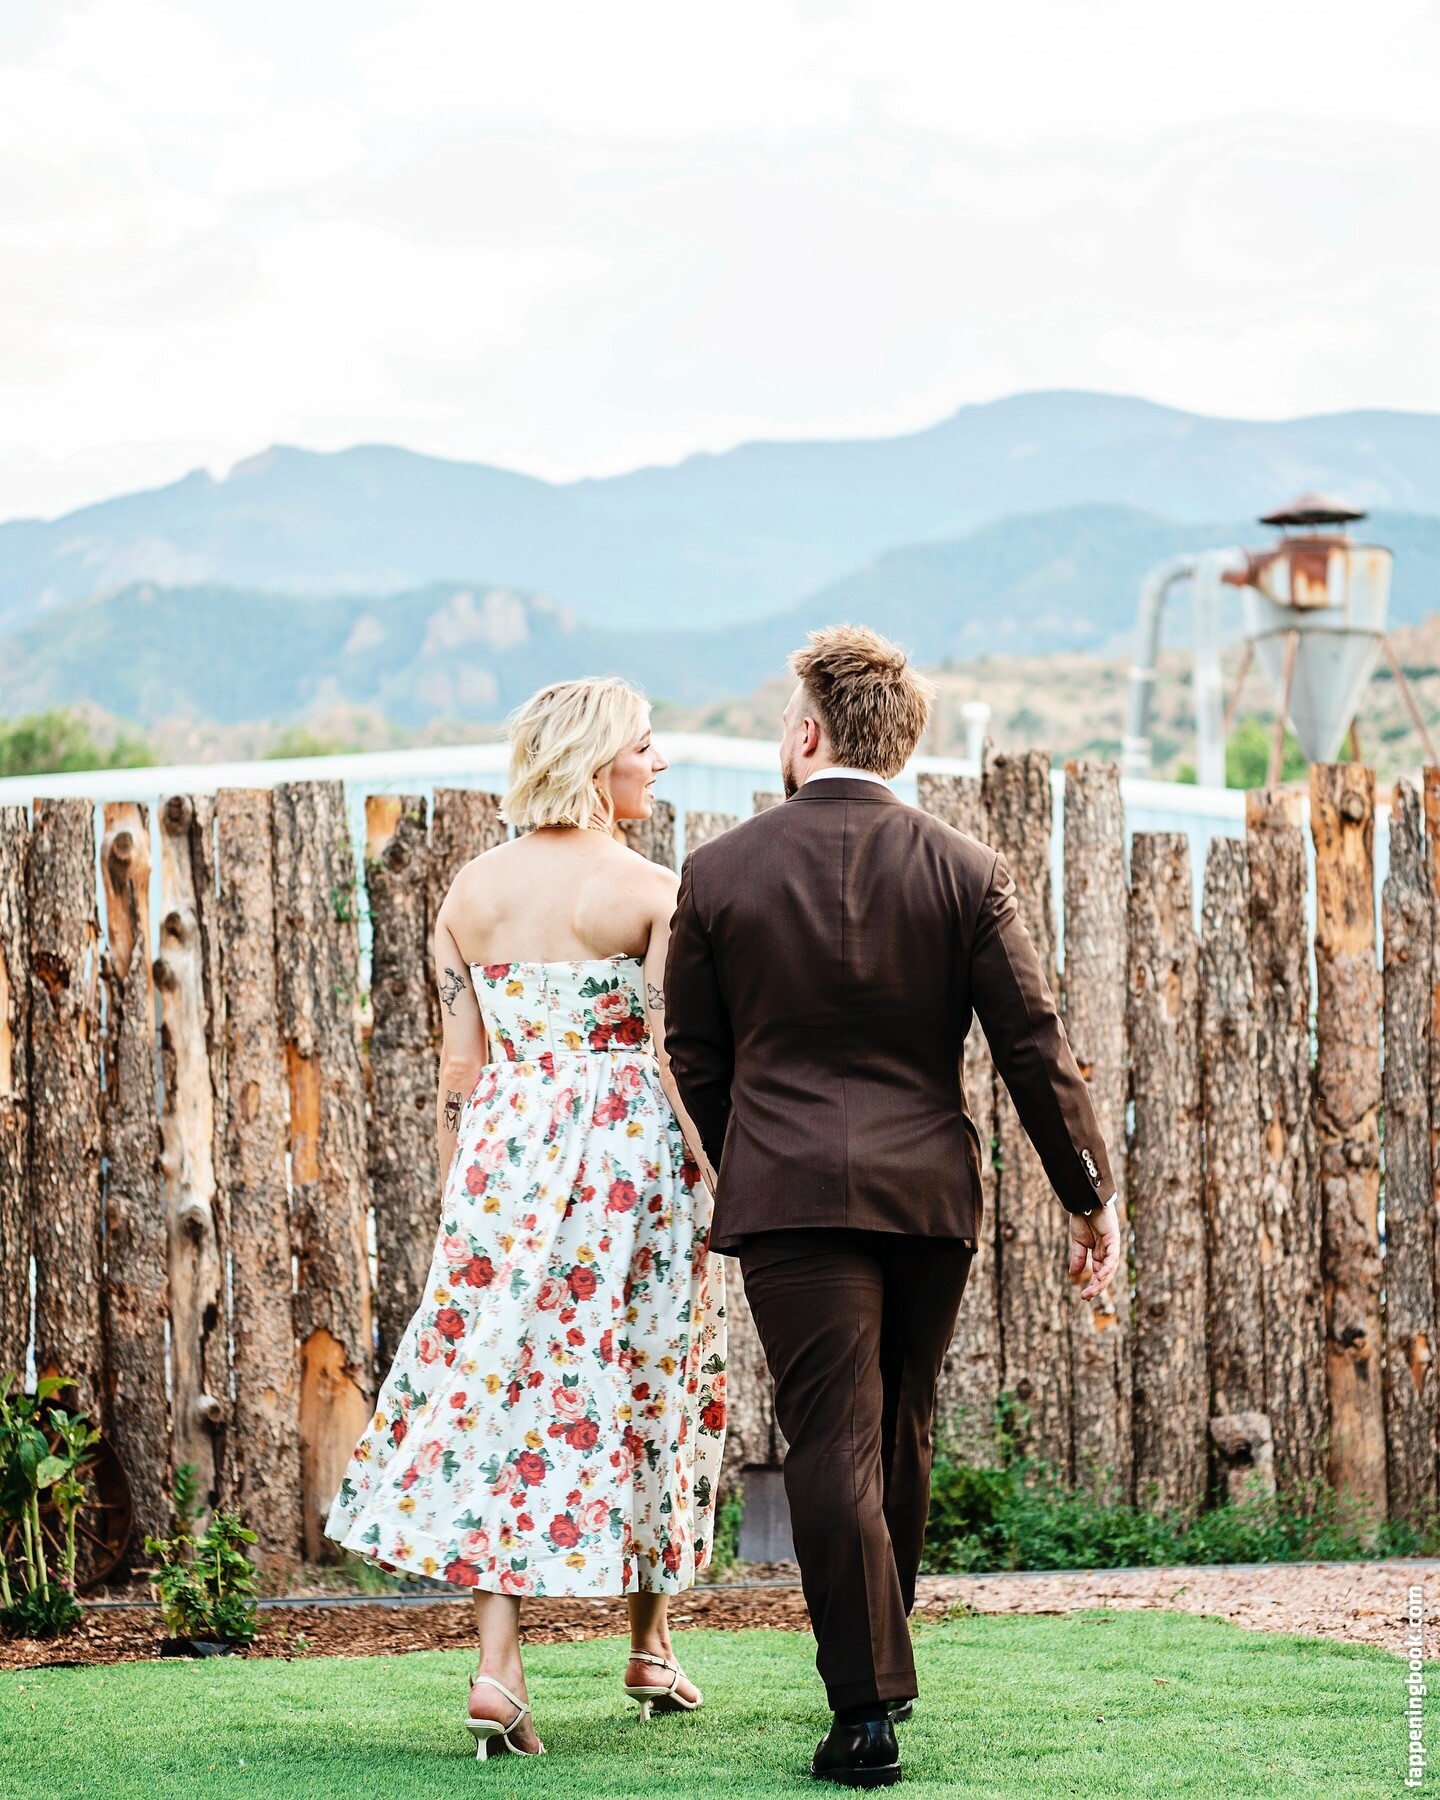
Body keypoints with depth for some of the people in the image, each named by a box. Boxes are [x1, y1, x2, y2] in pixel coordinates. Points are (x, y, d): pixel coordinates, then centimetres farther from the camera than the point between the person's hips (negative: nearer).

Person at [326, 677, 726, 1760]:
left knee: (506, 1383, 4)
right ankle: (651, 1647, 24)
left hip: (507, 1153, 3)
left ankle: (499, 1662, -9)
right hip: (633, 1147, -3)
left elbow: (460, 1069, 8)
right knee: (641, 1387, 11)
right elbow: (676, 1055, -11)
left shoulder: (471, 891, 6)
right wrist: (718, 1187, -5)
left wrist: (458, 1196, 15)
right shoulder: (654, 894, -7)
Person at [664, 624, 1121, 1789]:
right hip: (932, 1190, 2)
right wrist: (1091, 1194, 5)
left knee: (833, 1443, -4)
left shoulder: (720, 873, -1)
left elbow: (696, 1056, 7)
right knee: (900, 1438, 17)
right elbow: (1033, 1045, -2)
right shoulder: (965, 871, 0)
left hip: (790, 1189, -2)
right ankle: (880, 1661, 30)